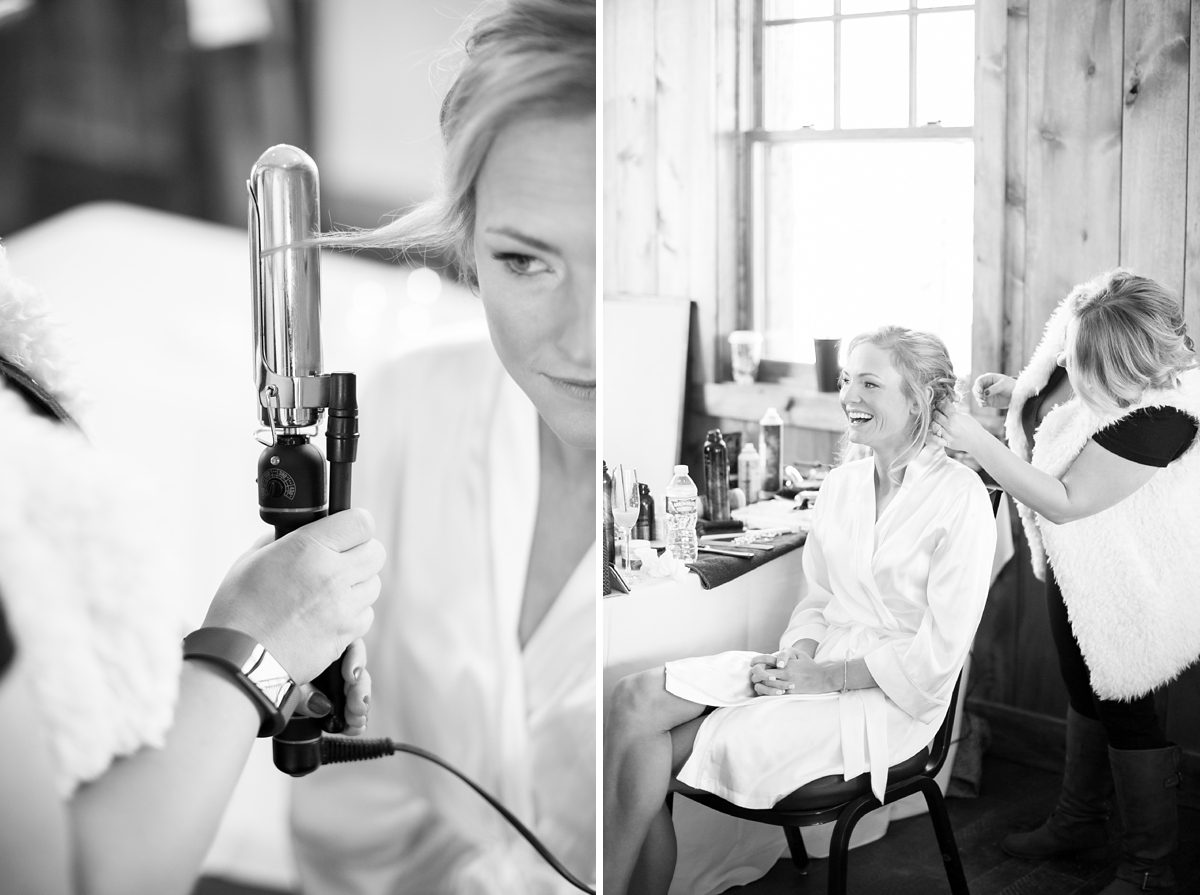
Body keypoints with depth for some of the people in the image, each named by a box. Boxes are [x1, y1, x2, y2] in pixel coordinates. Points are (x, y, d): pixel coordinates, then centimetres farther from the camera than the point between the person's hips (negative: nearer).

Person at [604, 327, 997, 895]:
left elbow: (937, 654, -12)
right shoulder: (840, 485, 12)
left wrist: (824, 674, -15)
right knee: (636, 697, -18)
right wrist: (795, 655, -6)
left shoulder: (961, 498, -10)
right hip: (816, 665, 7)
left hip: (889, 699, -6)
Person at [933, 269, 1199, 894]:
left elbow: (1065, 502, -31)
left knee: (1123, 708, 6)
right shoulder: (1085, 342, -13)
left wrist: (976, 442, -30)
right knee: (1085, 692, 23)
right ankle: (1078, 821, 44)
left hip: (1122, 582, -8)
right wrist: (1014, 393, -7)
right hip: (1073, 563, 8)